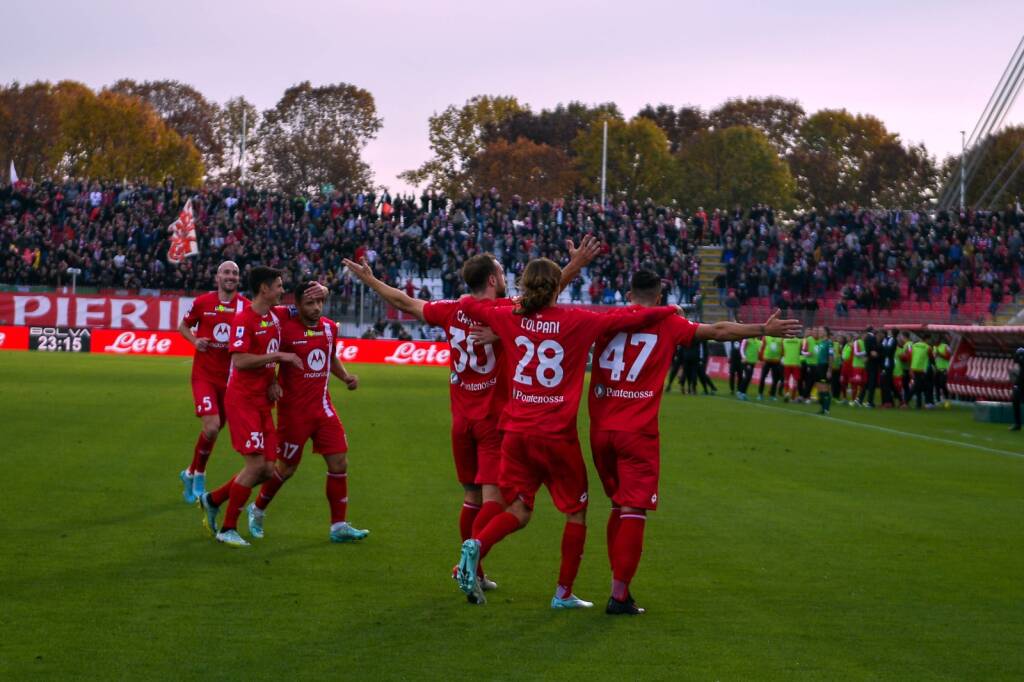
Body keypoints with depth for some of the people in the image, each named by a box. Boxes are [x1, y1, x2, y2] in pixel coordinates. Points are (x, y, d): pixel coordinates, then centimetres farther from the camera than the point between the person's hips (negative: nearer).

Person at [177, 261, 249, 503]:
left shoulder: (247, 307, -2)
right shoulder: (202, 302, -4)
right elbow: (183, 326, 11)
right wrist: (195, 340, -8)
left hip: (231, 378, 3)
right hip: (204, 375, -3)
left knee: (215, 429, 11)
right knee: (211, 427, -18)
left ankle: (191, 473, 33)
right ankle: (197, 474, 6)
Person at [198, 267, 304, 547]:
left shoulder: (275, 316, 10)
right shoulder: (244, 319, -15)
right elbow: (239, 360, -24)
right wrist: (279, 356, -21)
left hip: (262, 401, 8)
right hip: (243, 400, -8)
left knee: (267, 469, 5)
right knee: (256, 464, -13)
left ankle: (212, 500, 23)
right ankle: (227, 529, -1)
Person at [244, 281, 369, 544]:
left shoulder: (330, 328, 5)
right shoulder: (285, 329, -14)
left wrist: (345, 376, 6)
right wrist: (272, 383, -22)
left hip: (323, 407, 5)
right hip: (293, 410, -5)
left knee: (339, 463, -2)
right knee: (286, 468, 6)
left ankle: (338, 526, 6)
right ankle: (257, 510, 31)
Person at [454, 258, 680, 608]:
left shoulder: (511, 318, 1)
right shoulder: (576, 321, -8)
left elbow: (470, 305, 17)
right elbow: (631, 319, -6)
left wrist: (519, 303, 29)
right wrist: (669, 310, 11)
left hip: (517, 431, 4)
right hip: (557, 435, -4)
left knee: (519, 510, 13)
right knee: (576, 511, 14)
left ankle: (476, 545, -16)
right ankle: (564, 593, 15)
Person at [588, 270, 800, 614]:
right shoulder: (668, 325, -1)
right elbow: (719, 331, 4)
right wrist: (764, 329, 14)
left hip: (600, 431, 4)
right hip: (638, 433, -4)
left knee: (619, 506, 19)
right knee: (634, 511, -2)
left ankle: (619, 585, 22)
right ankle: (619, 596, -7)